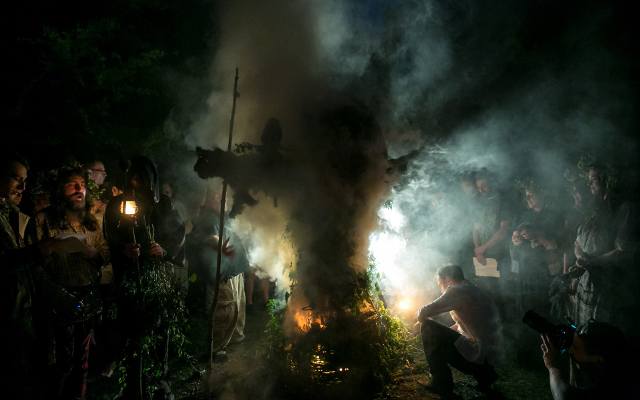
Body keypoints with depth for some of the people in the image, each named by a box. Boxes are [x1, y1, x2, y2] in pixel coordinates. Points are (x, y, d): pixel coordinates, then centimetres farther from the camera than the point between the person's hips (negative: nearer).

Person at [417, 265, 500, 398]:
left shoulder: (456, 291, -14)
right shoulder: (472, 290, 15)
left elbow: (424, 313, -16)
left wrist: (423, 319, 5)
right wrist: (444, 332, 18)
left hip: (477, 352, -9)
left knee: (428, 328, -8)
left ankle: (442, 385, -1)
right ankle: (484, 373, 20)